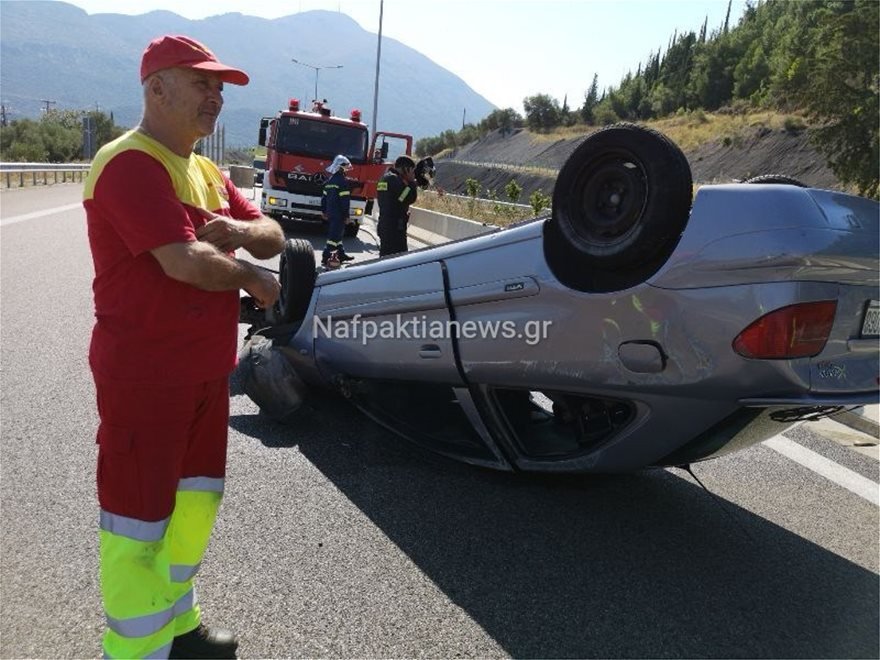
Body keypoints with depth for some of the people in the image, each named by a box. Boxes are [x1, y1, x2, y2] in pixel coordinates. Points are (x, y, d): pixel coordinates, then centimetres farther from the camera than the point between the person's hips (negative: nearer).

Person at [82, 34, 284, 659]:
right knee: (139, 515, 4)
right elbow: (186, 261, -27)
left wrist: (240, 230, -12)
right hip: (144, 377, -9)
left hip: (206, 370, 10)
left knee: (197, 497, 19)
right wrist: (254, 279, -9)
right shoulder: (131, 164, -17)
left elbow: (275, 237, 11)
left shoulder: (206, 172, 13)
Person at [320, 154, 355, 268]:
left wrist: (324, 211, 23)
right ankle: (326, 257, -12)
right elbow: (345, 200, -18)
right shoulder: (342, 181, -14)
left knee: (337, 233, 18)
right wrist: (346, 215, -15)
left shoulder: (330, 180, 13)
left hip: (330, 212, 9)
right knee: (334, 235, -9)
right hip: (338, 213, -9)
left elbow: (324, 197, 18)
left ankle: (341, 254, 27)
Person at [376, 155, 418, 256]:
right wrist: (411, 181, -5)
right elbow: (410, 198, -19)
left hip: (384, 225, 10)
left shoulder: (385, 177, 17)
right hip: (395, 228, -10)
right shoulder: (394, 179, -14)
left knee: (385, 256, 15)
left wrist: (410, 182, 10)